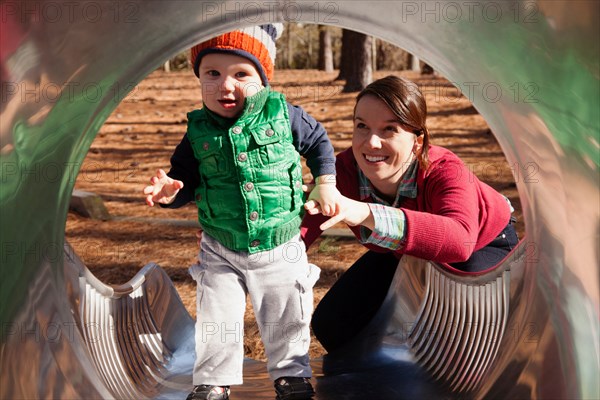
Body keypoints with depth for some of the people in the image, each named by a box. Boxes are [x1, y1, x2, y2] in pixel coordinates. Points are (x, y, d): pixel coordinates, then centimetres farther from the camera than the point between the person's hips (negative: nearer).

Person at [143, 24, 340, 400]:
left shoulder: (283, 114, -13)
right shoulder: (199, 131, -10)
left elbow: (318, 141, 4)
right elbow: (187, 179, 0)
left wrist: (325, 183, -2)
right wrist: (170, 191, -20)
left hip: (282, 248, 0)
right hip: (221, 251, 1)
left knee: (287, 319, 15)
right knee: (217, 321, 6)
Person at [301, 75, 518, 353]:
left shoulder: (446, 172, -41)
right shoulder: (344, 171, -29)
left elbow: (459, 241, -63)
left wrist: (368, 214, -75)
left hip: (483, 244, -4)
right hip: (400, 254, 4)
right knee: (332, 324, -6)